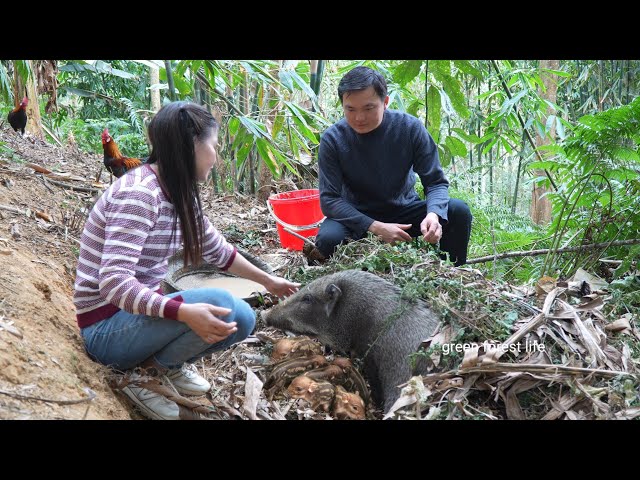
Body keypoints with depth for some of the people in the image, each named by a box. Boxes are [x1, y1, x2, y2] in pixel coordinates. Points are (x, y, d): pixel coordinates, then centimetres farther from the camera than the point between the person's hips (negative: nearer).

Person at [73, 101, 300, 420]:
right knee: (219, 306, -27)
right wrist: (184, 312, -44)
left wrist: (268, 281, 27)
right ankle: (146, 372, -7)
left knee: (242, 319, 3)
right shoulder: (139, 193, -24)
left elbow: (217, 251, 20)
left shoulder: (178, 195, 4)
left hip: (143, 312, 9)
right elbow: (114, 282, -32)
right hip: (107, 326, -9)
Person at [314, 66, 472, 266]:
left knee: (459, 211, -22)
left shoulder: (410, 127, -14)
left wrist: (433, 215, -36)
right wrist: (375, 227, -33)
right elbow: (329, 199, -19)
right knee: (328, 238, -33)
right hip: (357, 216, -1)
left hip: (405, 211, 2)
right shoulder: (332, 139, -17)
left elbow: (436, 182, -12)